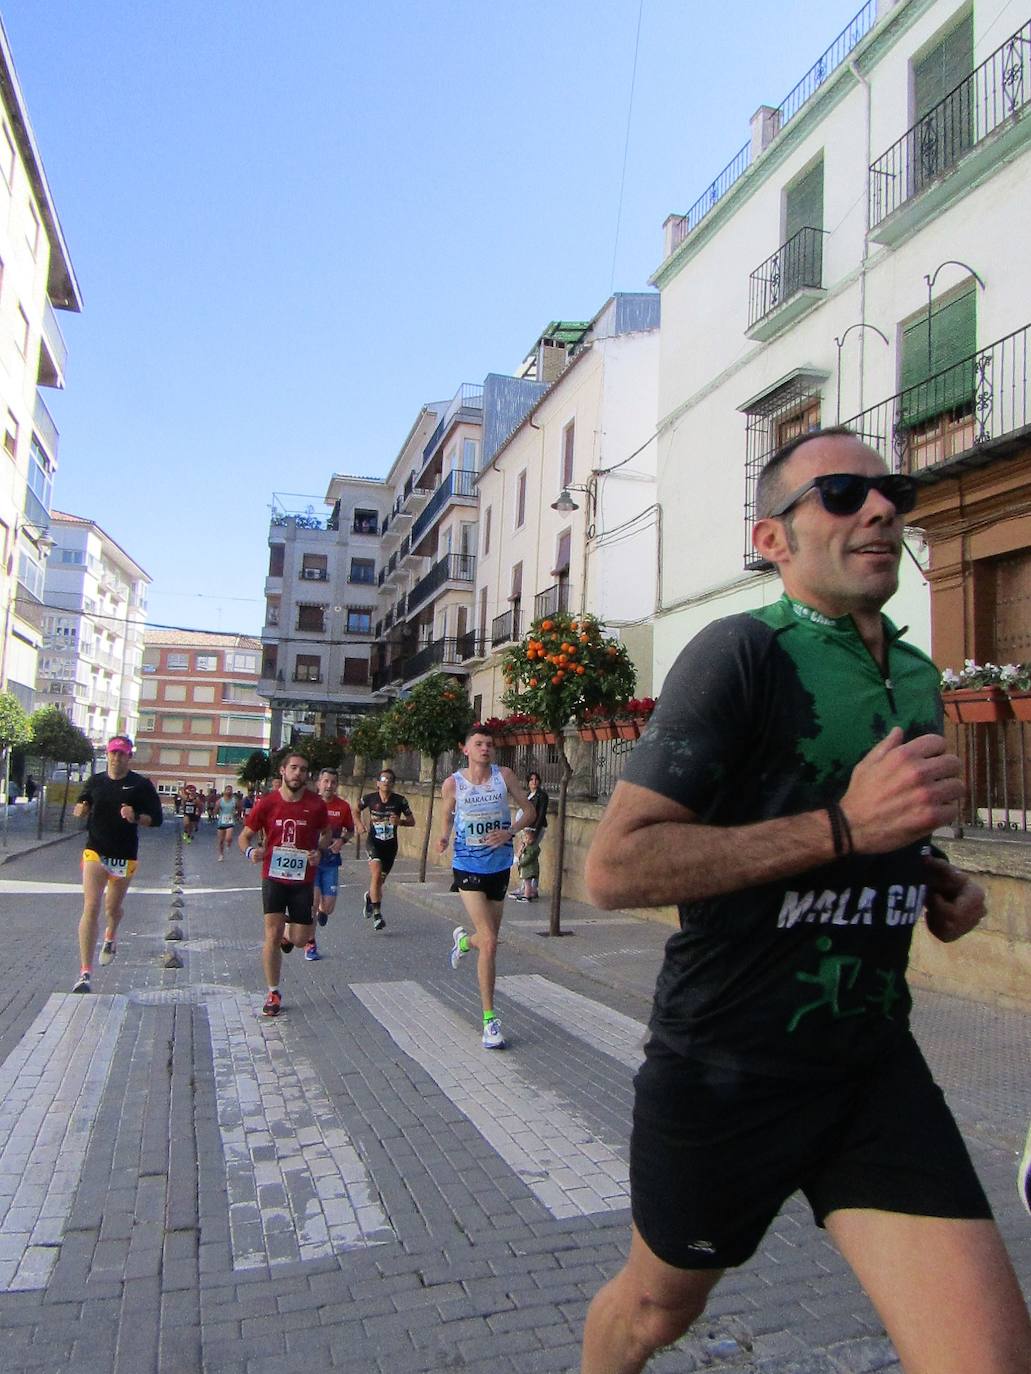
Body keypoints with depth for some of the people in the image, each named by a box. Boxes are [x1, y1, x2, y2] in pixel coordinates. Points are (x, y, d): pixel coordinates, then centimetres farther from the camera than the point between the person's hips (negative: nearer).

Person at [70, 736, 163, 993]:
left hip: (124, 856, 0)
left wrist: (135, 817, -23)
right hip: (95, 852, 0)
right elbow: (81, 807, 15)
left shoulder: (141, 784, -4)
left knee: (113, 908, 17)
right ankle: (85, 973, -10)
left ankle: (110, 938, 53)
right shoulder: (96, 781, 3)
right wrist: (80, 809, -9)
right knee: (91, 909, -12)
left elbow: (157, 818, -4)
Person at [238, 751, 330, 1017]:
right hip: (274, 876, -1)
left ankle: (287, 932, 42)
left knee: (300, 939, 3)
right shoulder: (266, 803, -8)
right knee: (272, 934, -7)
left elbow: (327, 833, 11)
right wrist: (250, 851, -20)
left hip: (303, 878, 1)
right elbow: (244, 836, 2)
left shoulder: (316, 804, -6)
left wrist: (318, 851, -10)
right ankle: (273, 994, 10)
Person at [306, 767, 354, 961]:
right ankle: (310, 944, 12)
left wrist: (342, 840, -7)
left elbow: (350, 830, 13)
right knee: (313, 902, -7)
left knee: (328, 907, -1)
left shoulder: (343, 806, -2)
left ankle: (322, 912, 38)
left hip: (331, 860, 2)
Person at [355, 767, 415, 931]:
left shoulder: (400, 800, -7)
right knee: (376, 873, -23)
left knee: (380, 880, 11)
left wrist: (400, 821, -19)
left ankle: (369, 897, 47)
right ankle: (377, 914, -16)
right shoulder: (369, 798, -6)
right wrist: (360, 824, -4)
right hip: (373, 841, -2)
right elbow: (357, 811, 14)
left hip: (390, 844, 2)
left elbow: (412, 821, 1)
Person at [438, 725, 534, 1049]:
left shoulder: (504, 776, -4)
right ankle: (490, 1020, -1)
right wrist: (444, 837, -9)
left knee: (488, 939, 17)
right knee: (489, 943, -13)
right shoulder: (452, 784, -6)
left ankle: (462, 940, 55)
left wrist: (510, 831, -17)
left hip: (499, 867, 3)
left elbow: (529, 811, 1)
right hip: (468, 868, -3)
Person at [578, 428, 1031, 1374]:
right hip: (726, 1066, -5)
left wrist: (941, 881, 2)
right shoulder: (744, 652, -16)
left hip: (875, 1062, 5)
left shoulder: (920, 678, 7)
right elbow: (614, 867, -23)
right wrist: (844, 826, -27)